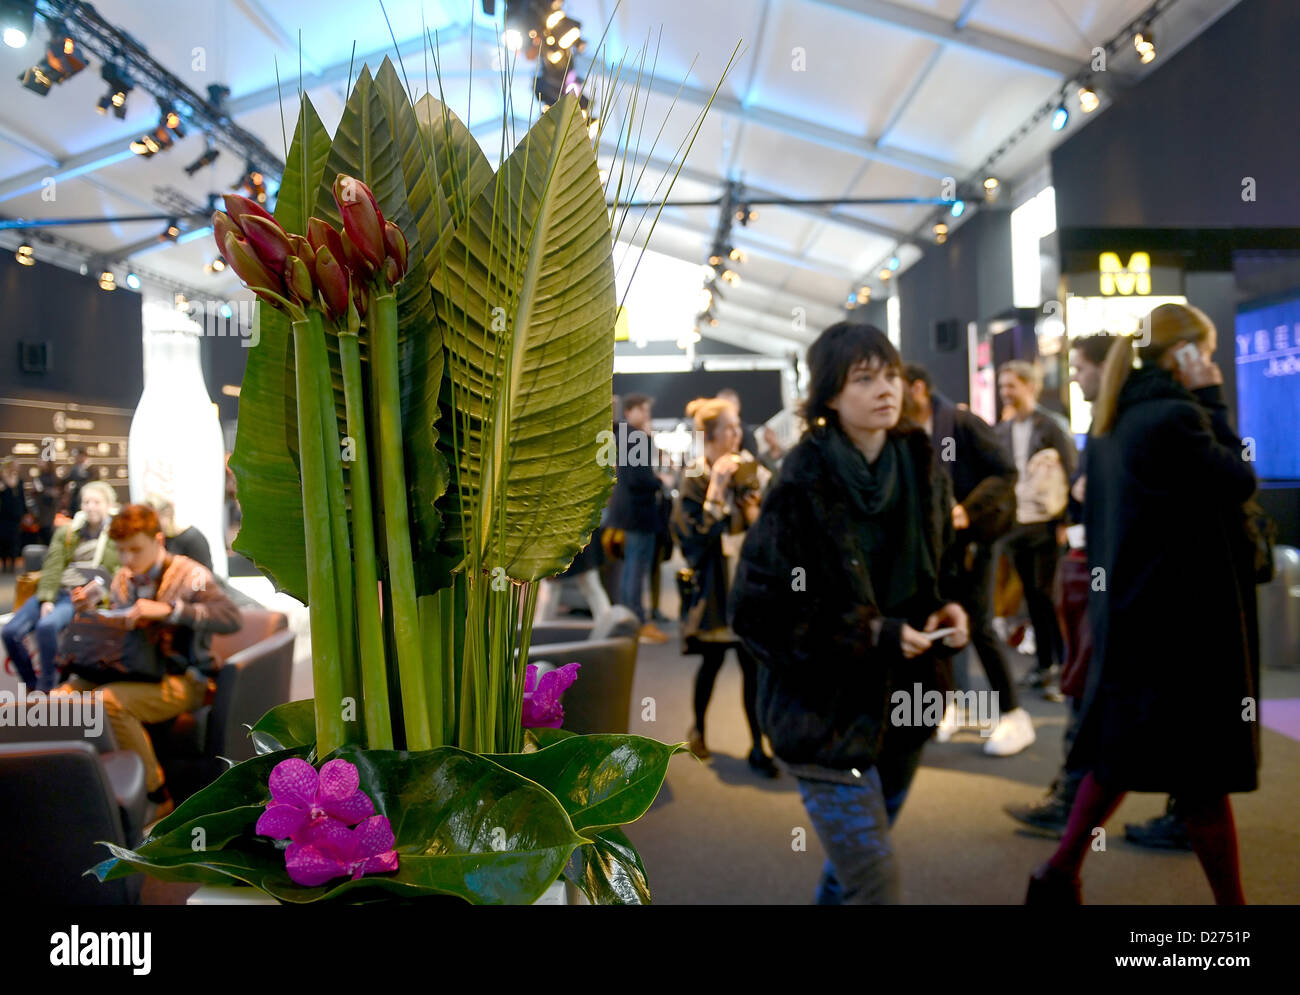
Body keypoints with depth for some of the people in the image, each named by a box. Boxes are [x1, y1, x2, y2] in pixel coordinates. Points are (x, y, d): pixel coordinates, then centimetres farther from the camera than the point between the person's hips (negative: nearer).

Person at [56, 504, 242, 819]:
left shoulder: (189, 575, -8)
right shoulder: (122, 579, 12)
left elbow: (231, 618, -25)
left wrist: (168, 609, -30)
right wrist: (91, 612, 2)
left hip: (182, 680, -6)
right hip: (133, 672, 7)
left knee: (109, 701, -30)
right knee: (63, 695, -14)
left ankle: (156, 796, -16)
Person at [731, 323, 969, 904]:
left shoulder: (920, 466, 1)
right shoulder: (803, 485, -17)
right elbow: (758, 612, -16)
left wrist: (945, 610, -3)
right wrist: (868, 635, -21)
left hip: (901, 703, 6)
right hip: (826, 711, -6)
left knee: (854, 865, 22)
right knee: (875, 884, -9)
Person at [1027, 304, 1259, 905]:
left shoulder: (1112, 422, 10)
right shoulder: (1175, 417, -18)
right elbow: (1239, 483, -8)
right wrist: (1211, 401, -3)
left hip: (1127, 613, 9)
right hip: (1180, 621, -9)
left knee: (1122, 755, 18)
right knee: (1204, 773, 4)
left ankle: (1058, 877, 23)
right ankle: (1230, 898, 17)